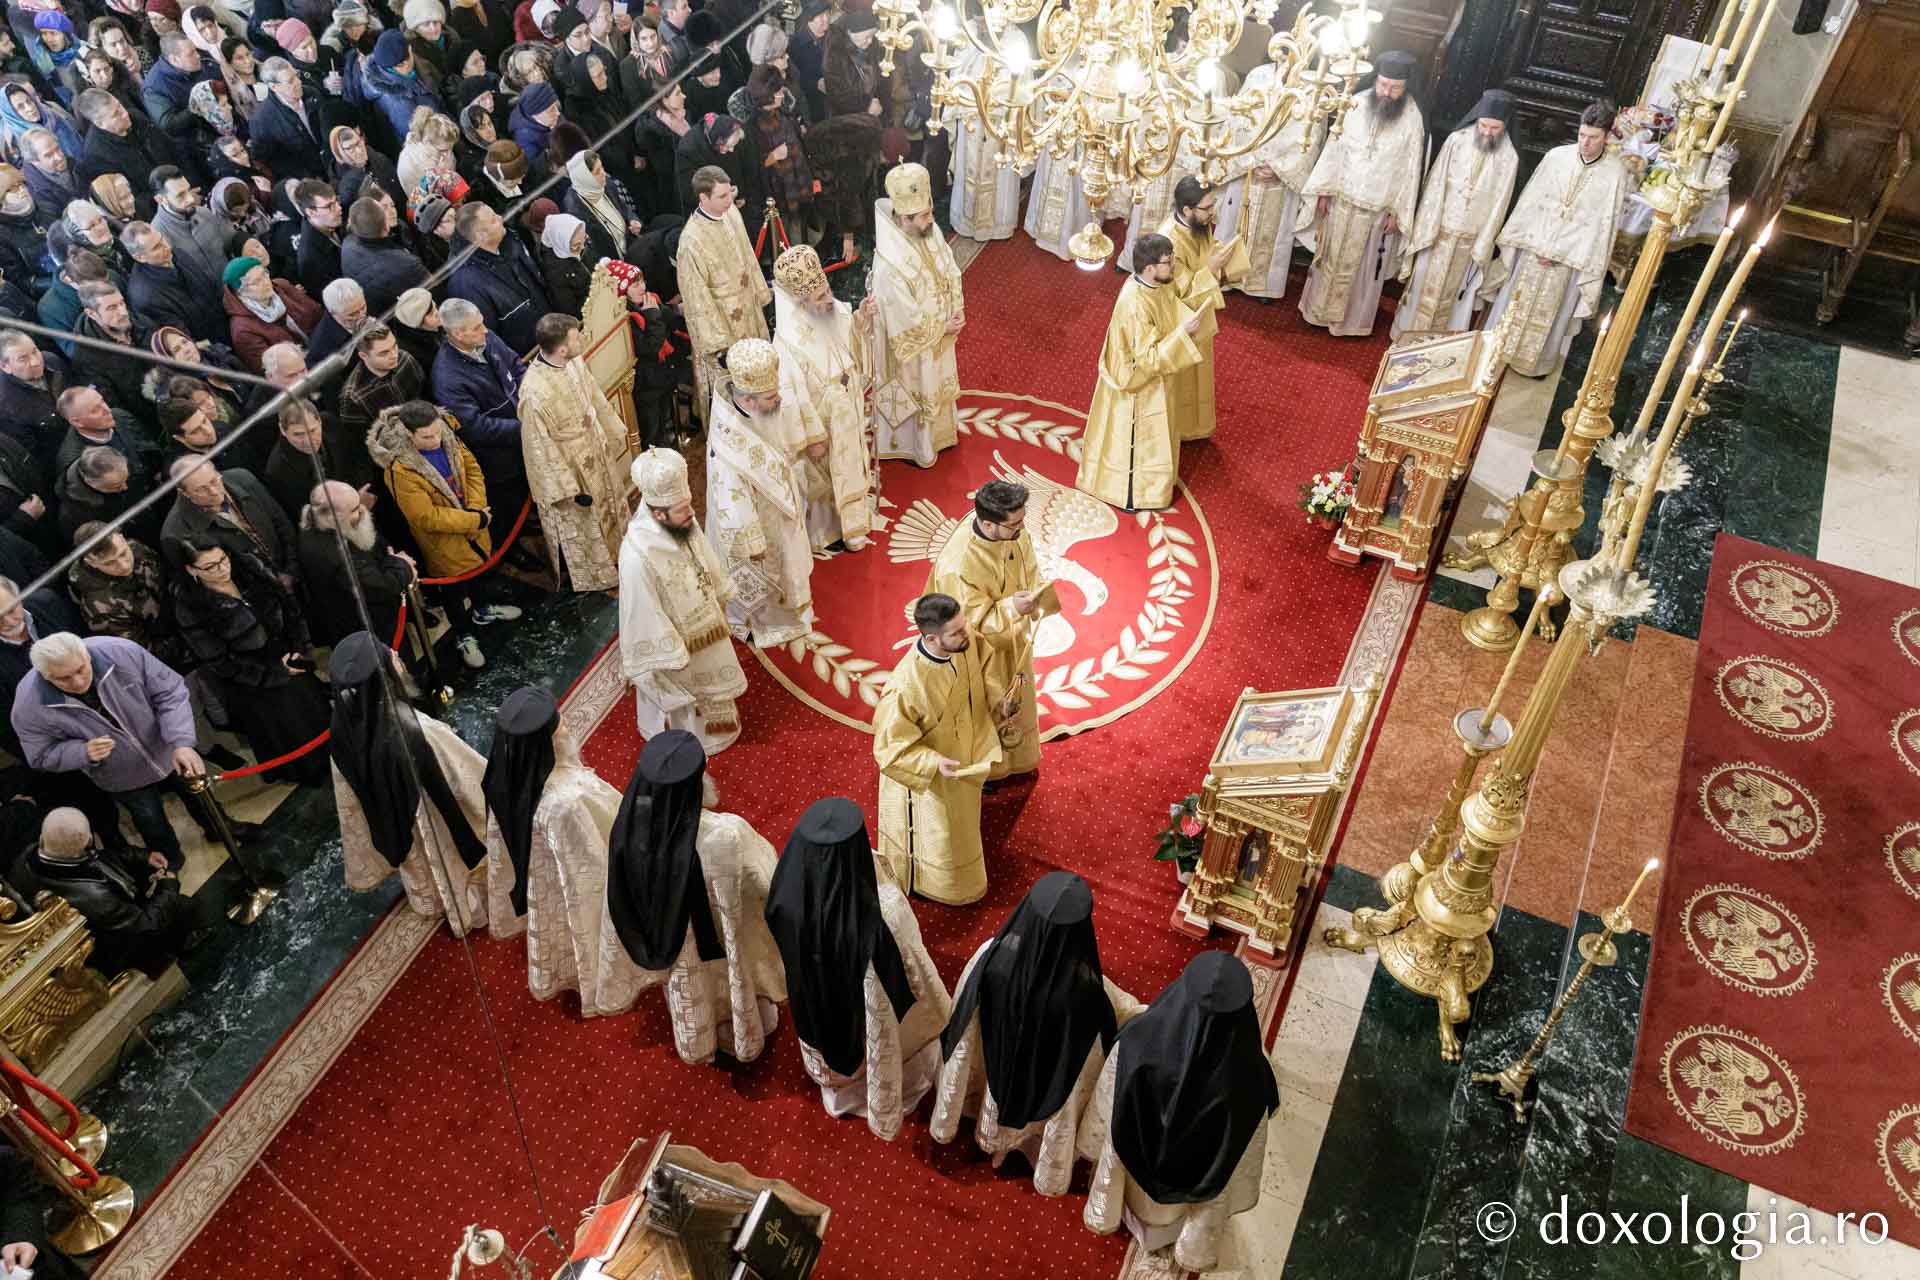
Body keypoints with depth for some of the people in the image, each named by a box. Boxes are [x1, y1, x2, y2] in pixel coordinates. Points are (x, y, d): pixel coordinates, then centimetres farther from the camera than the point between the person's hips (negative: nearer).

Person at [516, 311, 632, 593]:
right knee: (581, 527, 18)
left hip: (597, 452, 7)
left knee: (612, 506, 29)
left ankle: (614, 556, 56)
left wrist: (614, 432, 15)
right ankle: (593, 577, 43)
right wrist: (568, 489, -18)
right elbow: (542, 447, -25)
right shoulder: (535, 391, -36)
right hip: (569, 467, -7)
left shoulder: (574, 362, -14)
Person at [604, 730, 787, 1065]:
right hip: (727, 942, -3)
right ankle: (742, 1039, 60)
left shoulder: (630, 827, -30)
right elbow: (765, 885, -23)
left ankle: (697, 1046, 63)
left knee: (691, 987, 34)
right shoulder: (727, 835, -42)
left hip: (672, 939, 3)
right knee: (733, 982, 31)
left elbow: (625, 896, -10)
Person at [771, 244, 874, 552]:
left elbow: (854, 347, 6)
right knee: (823, 477, 17)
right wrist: (813, 438, -18)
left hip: (848, 410, 7)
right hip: (820, 418, -7)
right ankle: (826, 526, 43)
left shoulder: (836, 312, -14)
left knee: (850, 464, 26)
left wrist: (861, 319, -14)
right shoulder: (789, 340, -32)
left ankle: (852, 523, 50)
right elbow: (794, 395, -25)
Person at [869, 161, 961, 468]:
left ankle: (939, 429, 56)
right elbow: (908, 321, -29)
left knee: (937, 385, 30)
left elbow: (951, 273, 1)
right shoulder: (890, 265, -37)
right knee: (916, 393, 18)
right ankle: (914, 446, 43)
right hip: (914, 344, -7)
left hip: (939, 333, 7)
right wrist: (944, 327, -17)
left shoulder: (931, 232, -14)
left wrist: (956, 311, -10)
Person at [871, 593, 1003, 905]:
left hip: (964, 755, 7)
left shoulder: (964, 644, -23)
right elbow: (891, 746, -27)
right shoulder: (906, 686, -42)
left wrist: (997, 700, -14)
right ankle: (923, 881, 52)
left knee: (961, 820, 33)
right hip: (928, 775, -6)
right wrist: (934, 763, -36)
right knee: (936, 835, 21)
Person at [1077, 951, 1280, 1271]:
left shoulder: (1138, 1041, -40)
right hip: (1196, 1178, 0)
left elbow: (1105, 1108, -18)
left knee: (1113, 1160, 37)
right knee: (1208, 1203, 37)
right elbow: (1244, 1155, -19)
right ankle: (1194, 1250, 68)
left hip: (1135, 1154, 0)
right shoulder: (1249, 1079, -41)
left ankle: (1105, 1217, 67)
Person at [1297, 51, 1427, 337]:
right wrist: (1324, 190, -1)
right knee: (1331, 256, 16)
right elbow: (1335, 147, -1)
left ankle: (1352, 320, 27)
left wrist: (1397, 211, -7)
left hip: (1377, 206, -2)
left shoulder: (1412, 119, -14)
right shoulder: (1357, 103, -8)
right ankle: (1321, 309, 33)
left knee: (1362, 264, 11)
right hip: (1342, 197, 2)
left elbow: (1410, 169, -8)